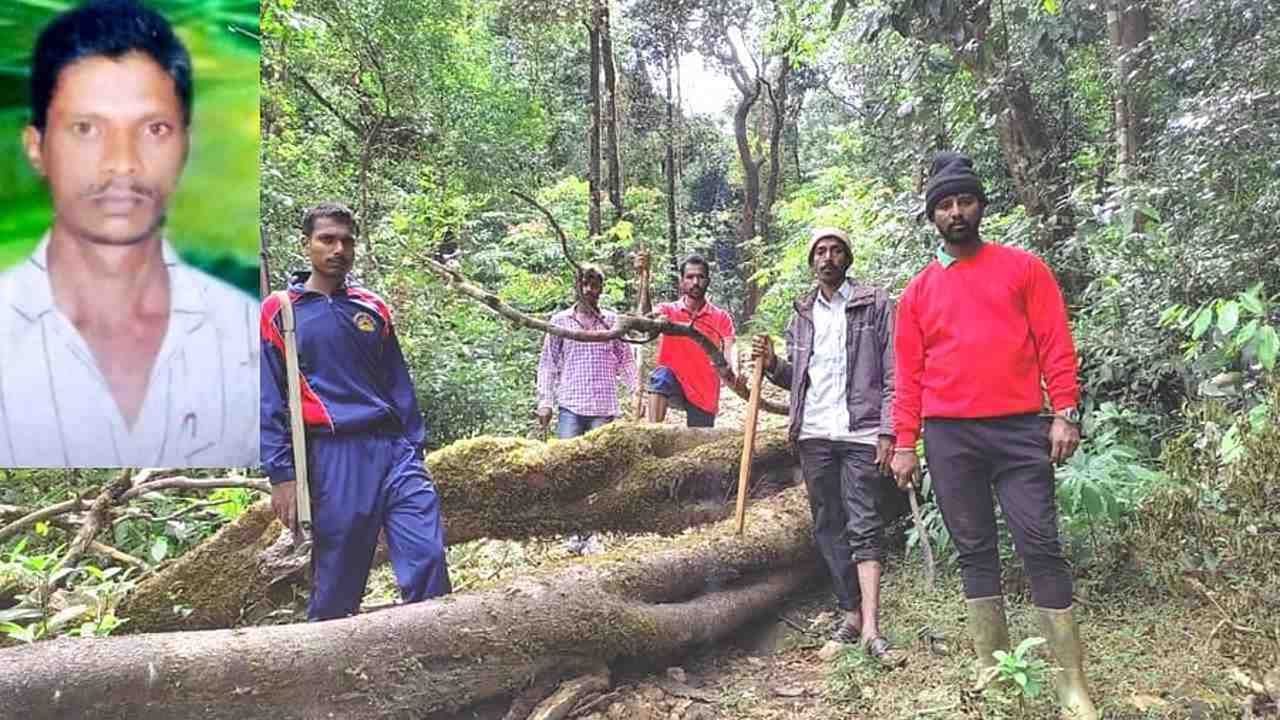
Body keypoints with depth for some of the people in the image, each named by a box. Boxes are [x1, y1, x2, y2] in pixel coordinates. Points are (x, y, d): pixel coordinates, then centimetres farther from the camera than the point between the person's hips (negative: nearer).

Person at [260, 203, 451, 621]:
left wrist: (415, 448, 10)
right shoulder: (279, 312, 4)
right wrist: (281, 475, -6)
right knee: (337, 580, 6)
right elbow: (269, 402, 0)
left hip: (395, 449, 3)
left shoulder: (373, 309, 15)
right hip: (333, 458, -3)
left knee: (428, 559, -7)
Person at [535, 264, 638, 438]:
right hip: (570, 406, -1)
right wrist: (545, 402, -1)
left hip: (604, 408, 1)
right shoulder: (560, 321, 6)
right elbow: (548, 364, 6)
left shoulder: (612, 321, 9)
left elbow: (625, 361, 11)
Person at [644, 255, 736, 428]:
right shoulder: (668, 311, 3)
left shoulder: (721, 318, 3)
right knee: (662, 374, -34)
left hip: (705, 396, 2)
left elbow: (729, 349, -12)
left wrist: (735, 372, -35)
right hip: (672, 385, -1)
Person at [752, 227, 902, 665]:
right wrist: (772, 365, -2)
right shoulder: (801, 313, 15)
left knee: (864, 527, -7)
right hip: (813, 435, 5)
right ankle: (852, 612, 20)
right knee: (827, 528, 9)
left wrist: (887, 431, -11)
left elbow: (892, 376, -3)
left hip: (861, 433, -5)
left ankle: (870, 629, -9)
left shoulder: (875, 305, 2)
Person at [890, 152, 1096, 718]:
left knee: (1040, 547, -2)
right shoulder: (918, 292, 11)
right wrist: (904, 442, 4)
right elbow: (909, 373, 9)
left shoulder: (1023, 268, 7)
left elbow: (1055, 346, 2)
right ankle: (992, 669, 18)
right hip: (949, 437, 2)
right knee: (974, 551, 8)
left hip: (1019, 429, -2)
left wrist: (1065, 413, -8)